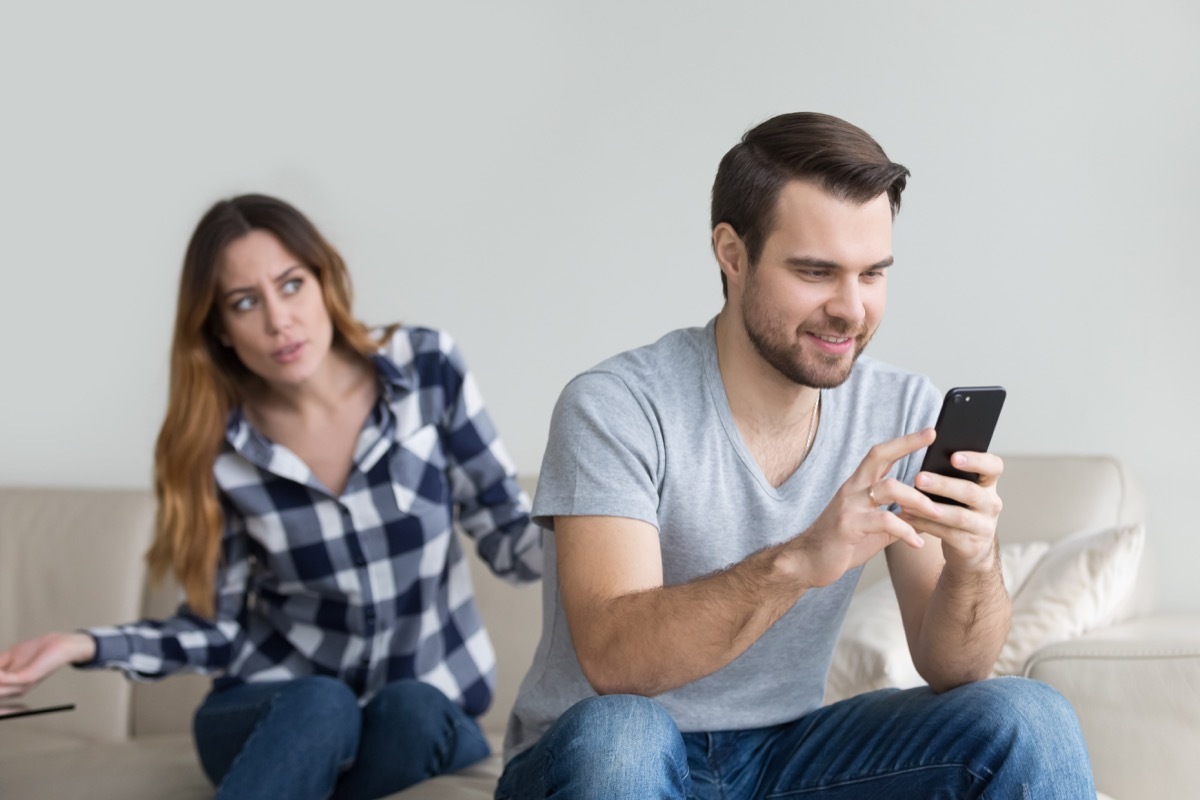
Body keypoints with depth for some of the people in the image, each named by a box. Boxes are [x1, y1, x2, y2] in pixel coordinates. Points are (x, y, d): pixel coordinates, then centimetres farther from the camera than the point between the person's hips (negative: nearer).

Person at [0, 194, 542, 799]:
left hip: (427, 703, 1)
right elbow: (220, 628, 0)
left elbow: (508, 539, -5)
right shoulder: (218, 446, -6)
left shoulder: (426, 369, -8)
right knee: (320, 708, -35)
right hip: (273, 712, 0)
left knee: (410, 711, -34)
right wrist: (85, 647, -15)